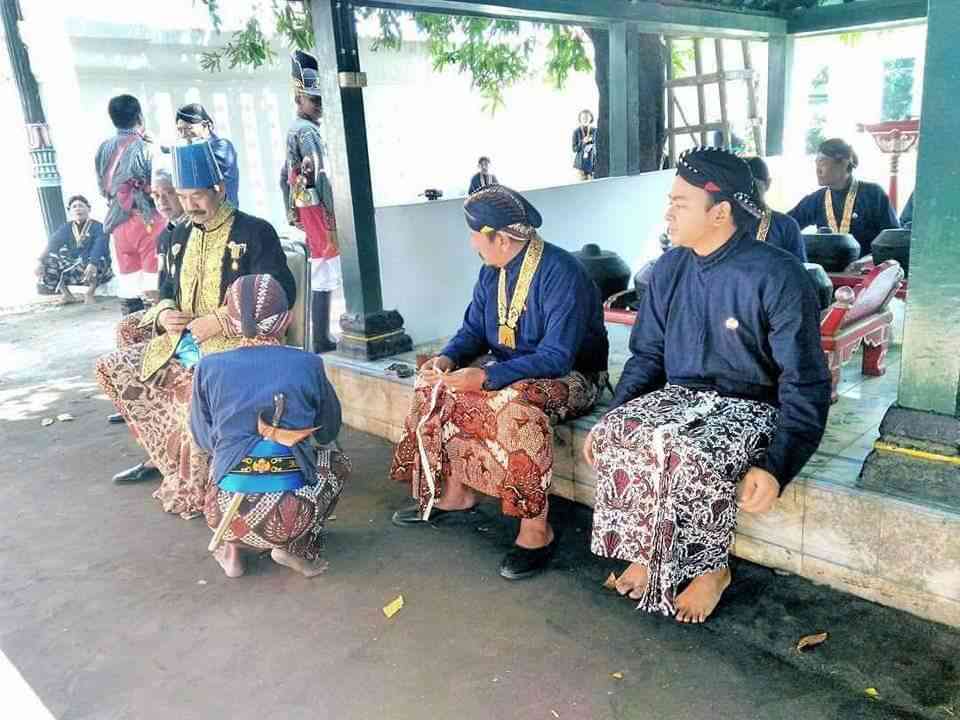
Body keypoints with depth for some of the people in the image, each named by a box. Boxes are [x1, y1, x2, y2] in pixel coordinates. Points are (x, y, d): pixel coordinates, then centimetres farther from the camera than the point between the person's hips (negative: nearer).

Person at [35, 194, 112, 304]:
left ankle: (90, 293, -16)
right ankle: (67, 294, -5)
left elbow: (99, 246, -28)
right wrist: (40, 261, -24)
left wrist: (93, 264, -47)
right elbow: (52, 243, -7)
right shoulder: (66, 228, 7)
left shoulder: (98, 227, -9)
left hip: (97, 269, -5)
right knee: (48, 262, -10)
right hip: (73, 268, 5)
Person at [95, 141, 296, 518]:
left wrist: (218, 320, -21)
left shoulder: (255, 232, -6)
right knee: (111, 368, 6)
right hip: (180, 342, 8)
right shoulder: (180, 236, 15)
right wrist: (163, 315, -4)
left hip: (231, 345, -8)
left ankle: (189, 494, -8)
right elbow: (167, 291, 23)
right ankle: (167, 454, 14)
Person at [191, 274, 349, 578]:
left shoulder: (209, 368, -3)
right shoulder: (308, 365, -6)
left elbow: (204, 440, 9)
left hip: (228, 511, 2)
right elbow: (328, 430, 9)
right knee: (335, 459, 29)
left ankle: (232, 547, 22)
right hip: (291, 515, -2)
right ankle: (298, 548, 14)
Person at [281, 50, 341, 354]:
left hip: (305, 211, 10)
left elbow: (285, 175, 20)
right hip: (319, 209, -10)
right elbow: (321, 176, -24)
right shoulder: (308, 131, -14)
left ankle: (319, 335, 24)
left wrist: (291, 213, 23)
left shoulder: (292, 130, 16)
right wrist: (334, 216, -24)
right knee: (325, 275, -6)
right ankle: (321, 340, -3)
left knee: (317, 271, 16)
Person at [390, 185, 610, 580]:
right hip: (508, 368, 8)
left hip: (568, 375, -8)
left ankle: (536, 530, -25)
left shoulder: (561, 272, -25)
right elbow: (473, 329, 8)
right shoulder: (492, 270, 1)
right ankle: (455, 493, 8)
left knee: (517, 405, -38)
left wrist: (486, 378, -38)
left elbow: (556, 357, -30)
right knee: (434, 387, -1)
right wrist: (448, 358, -14)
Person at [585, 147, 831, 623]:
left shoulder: (777, 277, -17)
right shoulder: (669, 268, 1)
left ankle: (711, 567, -6)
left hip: (751, 407, -5)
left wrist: (775, 467, -25)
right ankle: (647, 552, -4)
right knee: (615, 436, -23)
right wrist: (609, 417, -4)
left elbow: (806, 385, -15)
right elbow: (647, 355, 9)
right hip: (680, 394, 5)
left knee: (693, 456, -34)